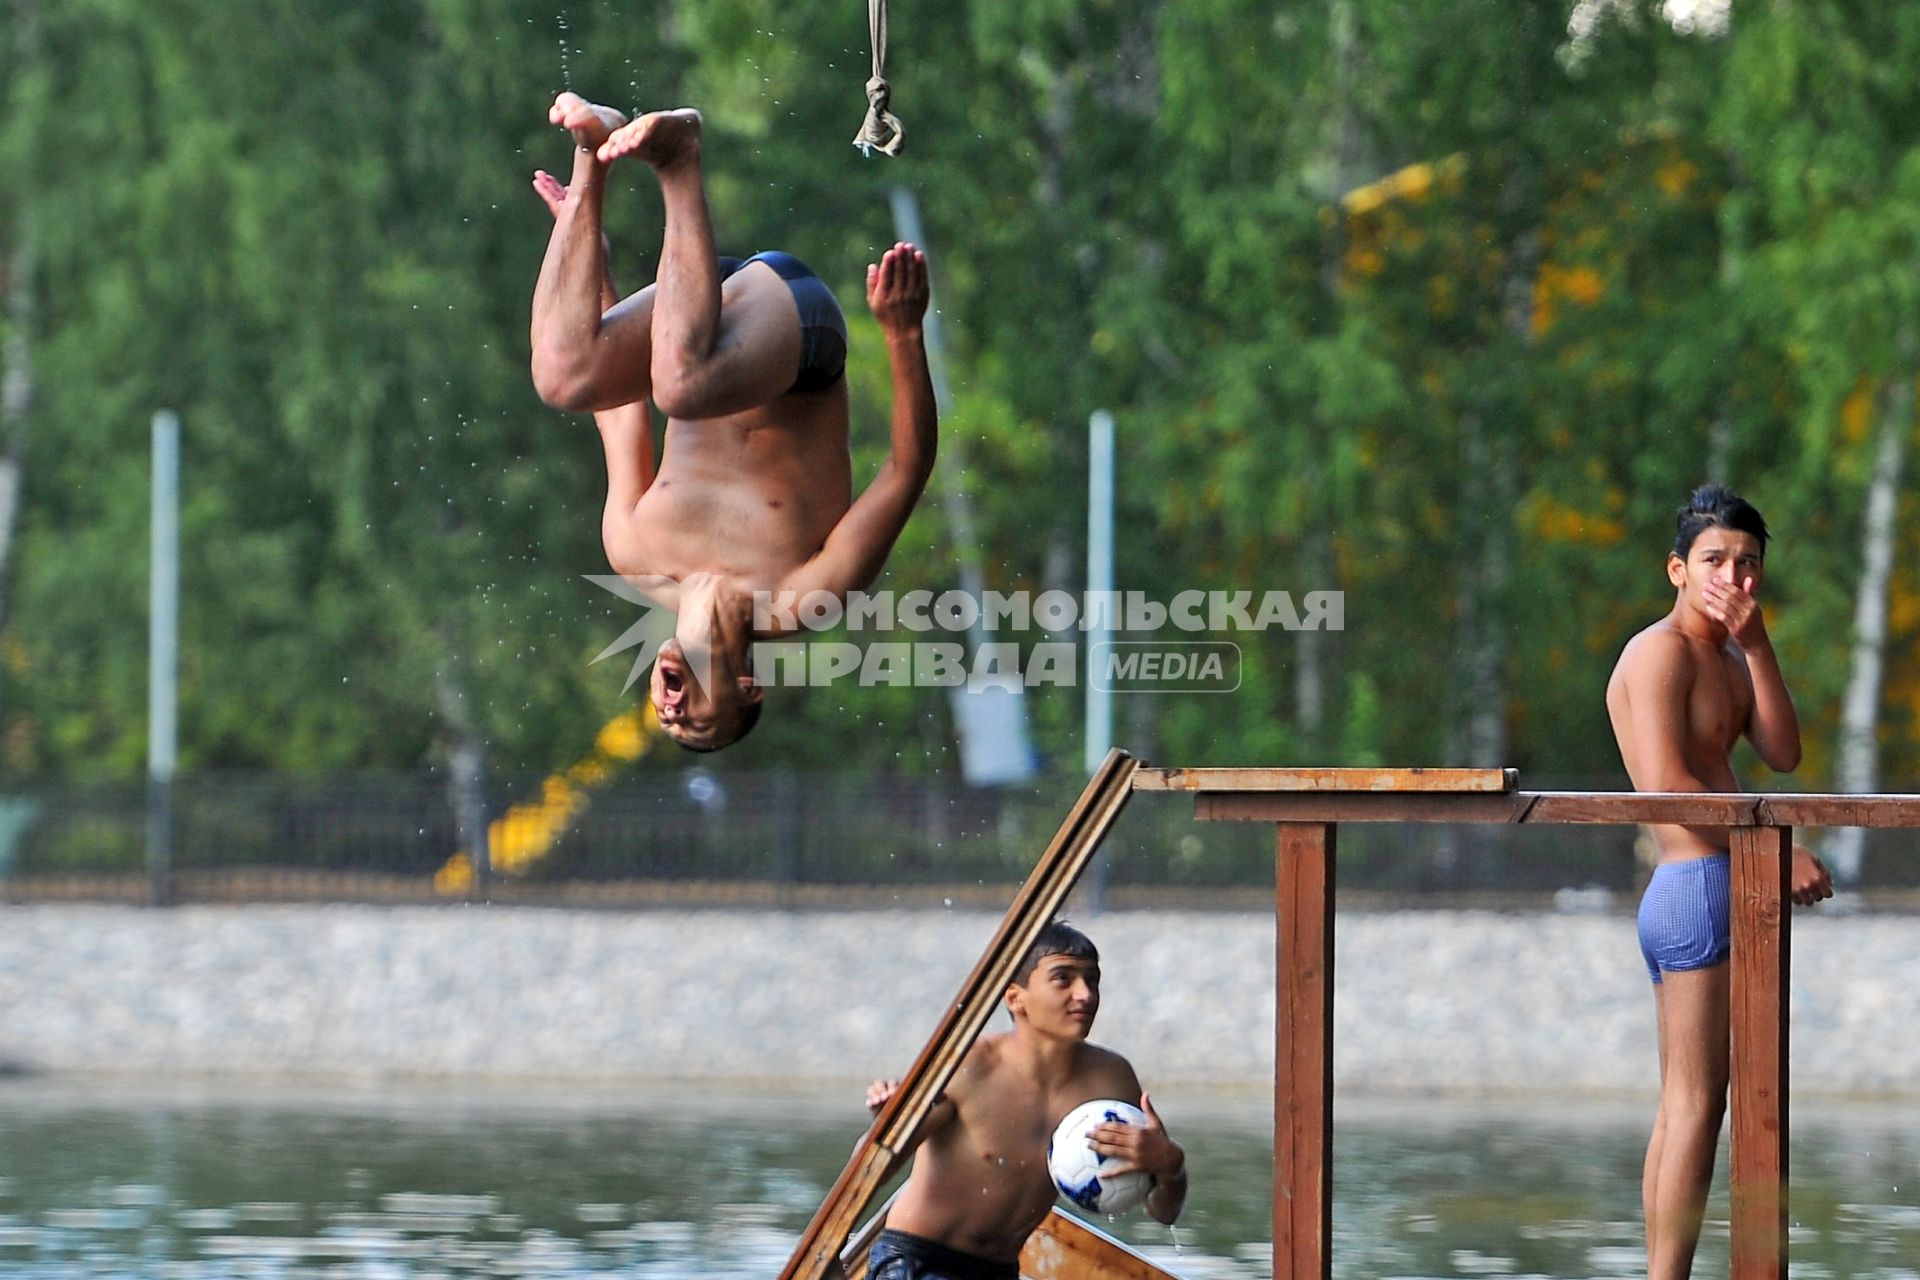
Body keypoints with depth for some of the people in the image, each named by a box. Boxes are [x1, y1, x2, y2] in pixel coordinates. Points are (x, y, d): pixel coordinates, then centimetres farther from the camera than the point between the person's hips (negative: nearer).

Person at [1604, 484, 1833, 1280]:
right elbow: (1666, 785, -20)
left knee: (1679, 1107, 10)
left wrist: (1755, 644, -4)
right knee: (1696, 1104, -12)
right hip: (1700, 887, -10)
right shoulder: (1661, 652, -10)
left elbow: (1783, 755, 4)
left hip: (1681, 899, 10)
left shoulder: (1728, 657, 19)